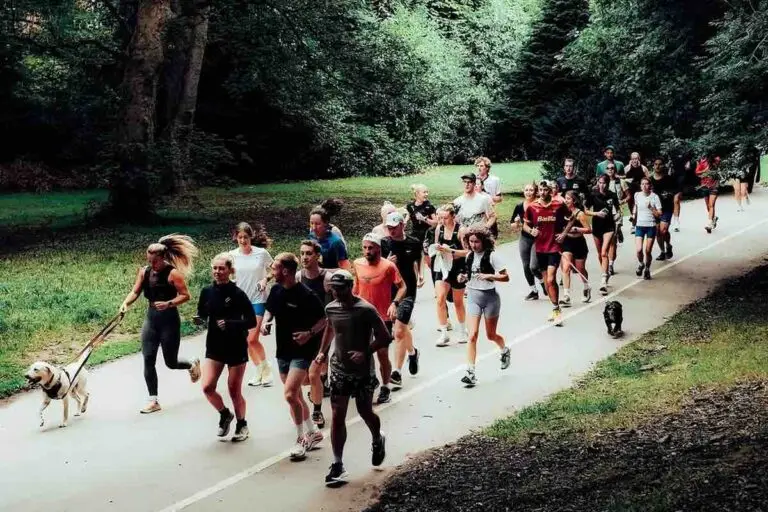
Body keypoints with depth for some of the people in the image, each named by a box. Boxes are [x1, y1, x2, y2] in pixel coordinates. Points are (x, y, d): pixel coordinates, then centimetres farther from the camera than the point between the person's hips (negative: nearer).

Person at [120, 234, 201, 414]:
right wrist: (126, 303, -22)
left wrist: (168, 304, -28)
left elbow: (185, 295, -14)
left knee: (171, 362, 4)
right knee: (148, 359, -3)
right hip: (151, 319, 5)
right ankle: (153, 401, 5)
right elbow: (135, 291, -2)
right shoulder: (144, 272, 2)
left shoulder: (173, 273, -14)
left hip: (169, 320, -5)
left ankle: (192, 364, 40)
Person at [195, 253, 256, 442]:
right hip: (214, 346, 3)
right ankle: (225, 414, 19)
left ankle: (241, 424, 29)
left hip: (236, 347, -3)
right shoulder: (207, 292, -2)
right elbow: (203, 315, 11)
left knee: (234, 391, 5)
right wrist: (200, 320, -12)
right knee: (207, 387, -9)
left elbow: (252, 321, -12)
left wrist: (230, 324, -25)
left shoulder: (238, 294, -13)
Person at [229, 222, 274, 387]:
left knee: (252, 338, -12)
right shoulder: (232, 255, -2)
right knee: (247, 340, 7)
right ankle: (259, 371, 21)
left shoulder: (262, 253, -7)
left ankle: (266, 368, 7)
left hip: (258, 300, -3)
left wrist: (265, 279, -9)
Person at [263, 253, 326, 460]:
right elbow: (269, 310, 19)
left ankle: (301, 438, -1)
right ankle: (312, 432, 31)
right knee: (295, 396, 14)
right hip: (283, 350, 8)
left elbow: (324, 319, -11)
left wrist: (310, 333, -25)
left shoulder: (306, 295, -18)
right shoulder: (276, 290, 2)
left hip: (302, 350, -7)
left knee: (290, 394, -18)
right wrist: (265, 322, -1)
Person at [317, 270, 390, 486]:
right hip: (339, 369, 4)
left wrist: (365, 352, -25)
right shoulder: (331, 308, 0)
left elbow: (385, 337, -15)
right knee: (337, 416, -2)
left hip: (363, 371, -3)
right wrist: (323, 352, 13)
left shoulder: (366, 310, -17)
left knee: (365, 412, 13)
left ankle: (378, 440, 46)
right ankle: (337, 465, 2)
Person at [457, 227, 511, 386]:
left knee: (491, 335, 12)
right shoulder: (470, 256, 5)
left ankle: (505, 350, 46)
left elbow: (505, 277, -13)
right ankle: (470, 373, -11)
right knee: (472, 335, -9)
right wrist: (464, 277, 0)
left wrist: (488, 276, -26)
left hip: (489, 297, -4)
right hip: (473, 297, 4)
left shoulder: (492, 256, -12)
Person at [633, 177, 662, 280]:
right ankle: (641, 264, 19)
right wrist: (634, 218, 26)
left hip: (651, 226, -2)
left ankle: (647, 269, 24)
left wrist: (651, 208, -22)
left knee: (648, 251, 1)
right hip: (639, 226, 2)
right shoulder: (637, 195, 1)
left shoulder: (654, 197, -7)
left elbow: (659, 214, -9)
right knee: (639, 250, -12)